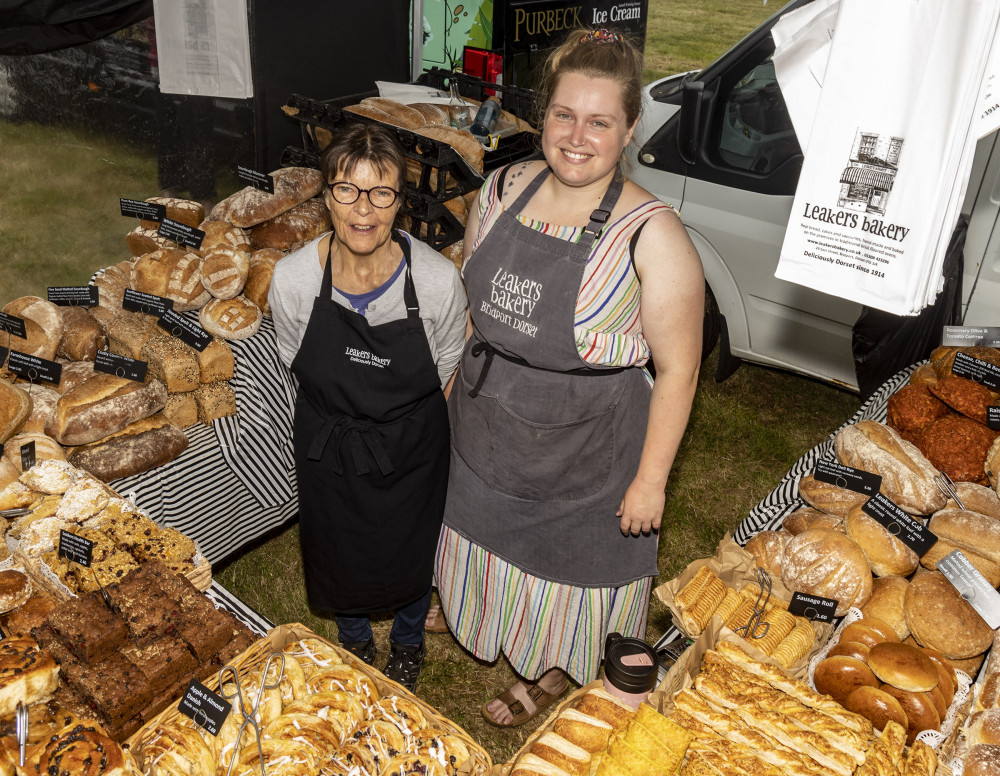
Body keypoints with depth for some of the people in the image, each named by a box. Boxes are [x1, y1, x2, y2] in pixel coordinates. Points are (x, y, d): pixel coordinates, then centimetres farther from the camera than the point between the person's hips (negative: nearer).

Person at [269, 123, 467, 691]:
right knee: (340, 554, 24)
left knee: (411, 555, 23)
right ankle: (355, 638, 59)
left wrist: (404, 435, -2)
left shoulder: (438, 280, -25)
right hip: (328, 449, 1)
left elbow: (445, 376, -8)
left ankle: (408, 642, 58)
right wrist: (344, 424, 0)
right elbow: (301, 368, -2)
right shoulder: (293, 278, -21)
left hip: (413, 452, -1)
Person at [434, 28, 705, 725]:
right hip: (487, 434, 5)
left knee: (568, 569, 19)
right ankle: (509, 642, 62)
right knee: (498, 547, 28)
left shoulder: (651, 236, -23)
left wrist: (651, 479, -16)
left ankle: (554, 675, 52)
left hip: (586, 456, -5)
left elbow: (677, 368, -18)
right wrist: (458, 384, 12)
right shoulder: (505, 190, -6)